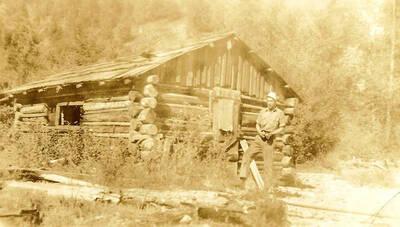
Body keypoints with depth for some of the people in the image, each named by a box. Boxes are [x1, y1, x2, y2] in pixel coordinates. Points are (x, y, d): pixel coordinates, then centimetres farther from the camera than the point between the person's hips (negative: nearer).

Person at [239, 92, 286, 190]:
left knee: (268, 164, -1)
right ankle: (243, 177, -2)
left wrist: (271, 133, -16)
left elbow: (281, 128, 0)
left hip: (269, 141, -4)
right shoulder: (263, 111, 8)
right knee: (247, 155, -8)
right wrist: (259, 132, -9)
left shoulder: (280, 113, -1)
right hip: (259, 138, 4)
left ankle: (267, 187, 6)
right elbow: (257, 124, 13)